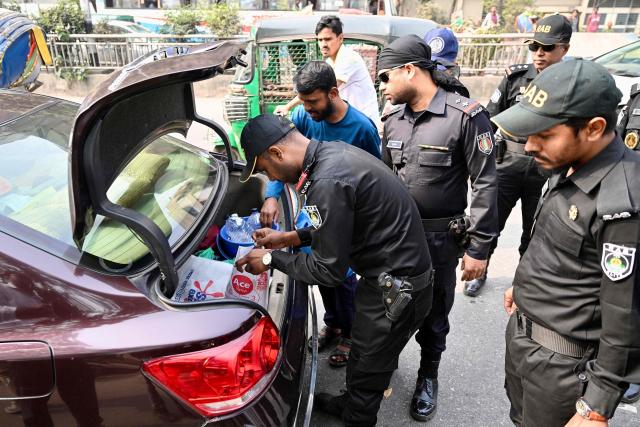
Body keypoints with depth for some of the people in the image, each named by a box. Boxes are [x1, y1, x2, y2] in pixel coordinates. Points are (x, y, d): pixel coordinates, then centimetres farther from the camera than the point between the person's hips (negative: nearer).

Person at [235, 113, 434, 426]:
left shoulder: (327, 182, -29)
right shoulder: (333, 152, 2)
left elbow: (328, 270, -21)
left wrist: (272, 259, -9)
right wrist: (291, 237, 10)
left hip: (397, 288, -10)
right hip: (396, 274, 10)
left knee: (365, 373, 10)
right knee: (370, 354, 29)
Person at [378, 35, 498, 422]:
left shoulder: (466, 115, -14)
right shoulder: (394, 120, 5)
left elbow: (486, 185, -13)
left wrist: (479, 247, -14)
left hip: (440, 237, -5)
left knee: (433, 311, 12)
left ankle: (428, 375, 36)